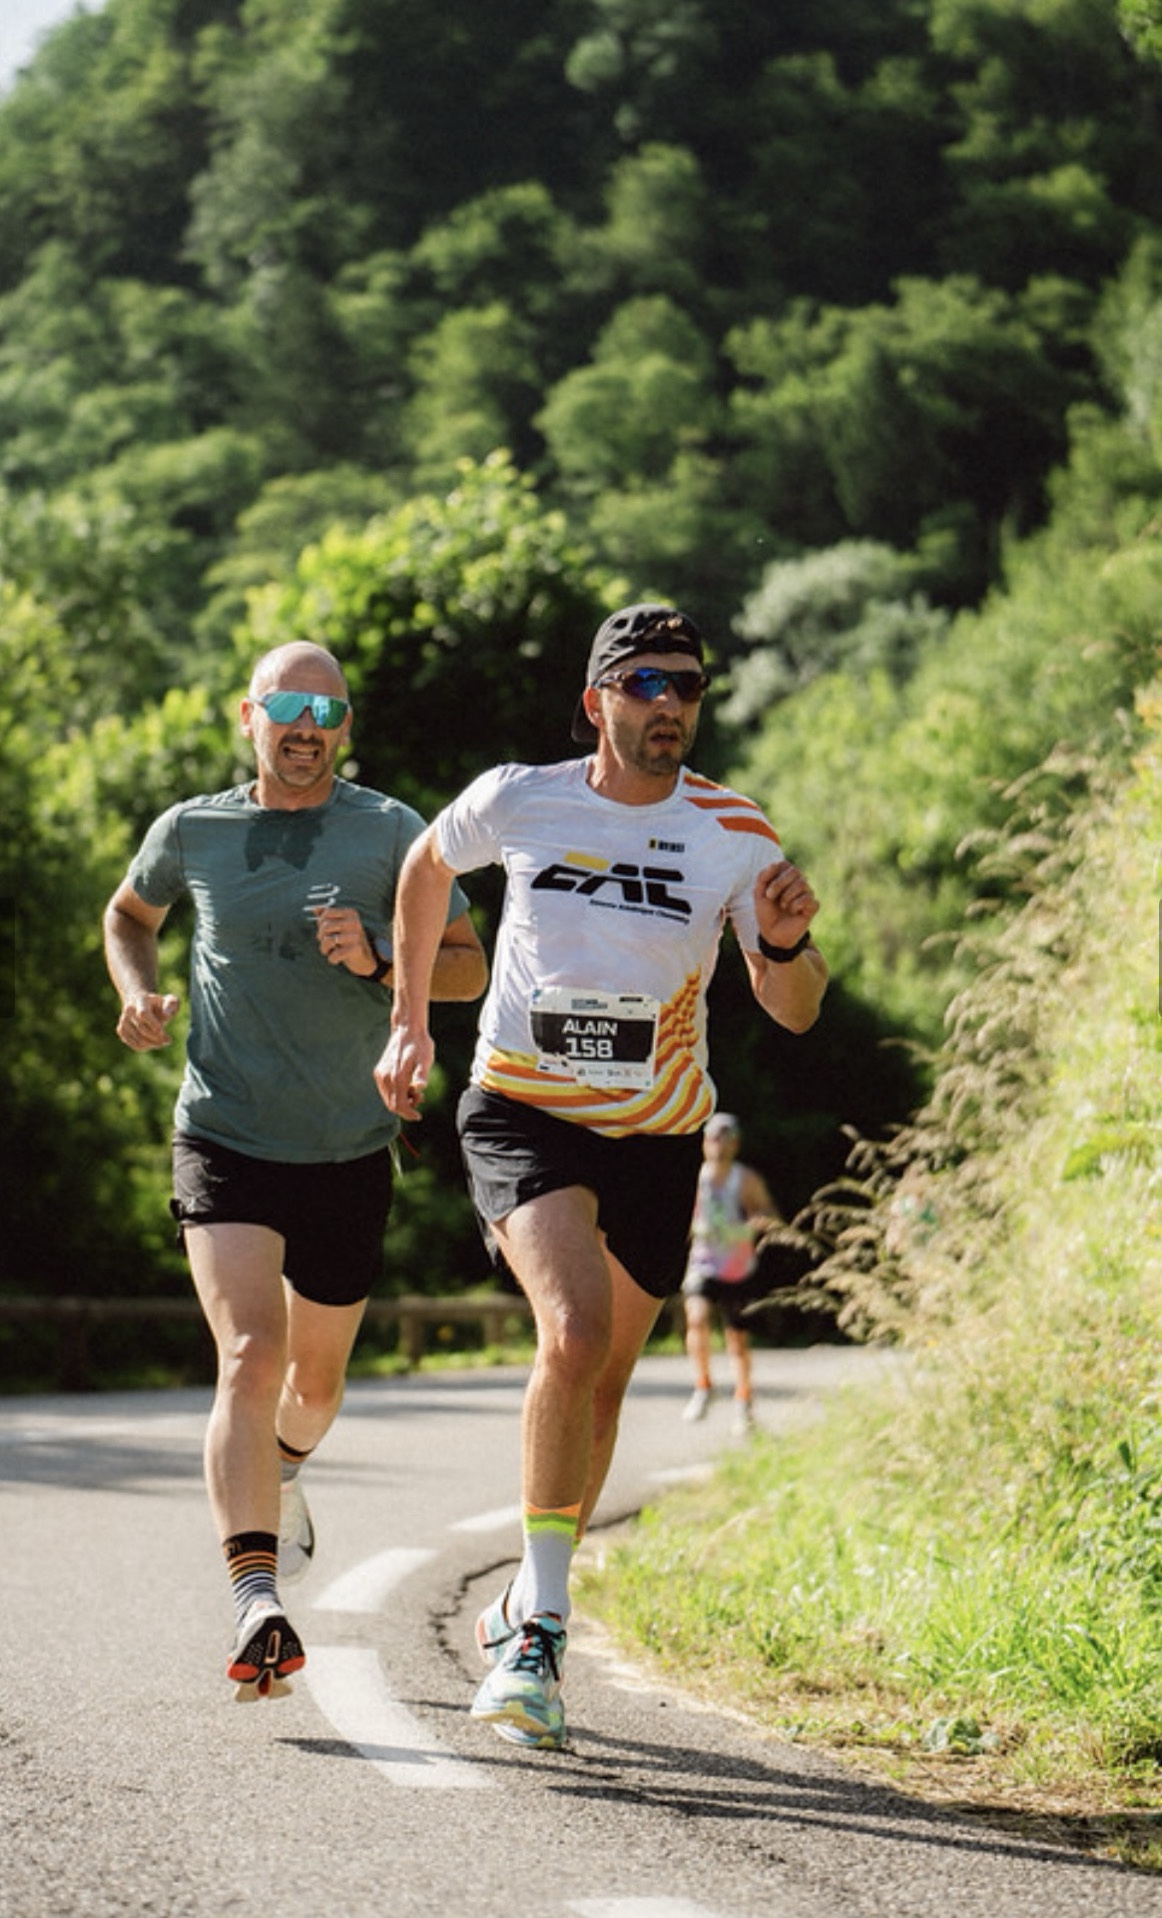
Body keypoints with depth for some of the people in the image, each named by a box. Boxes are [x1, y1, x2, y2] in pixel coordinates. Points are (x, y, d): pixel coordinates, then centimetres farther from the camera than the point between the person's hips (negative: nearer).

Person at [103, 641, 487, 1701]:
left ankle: (281, 1469, 54)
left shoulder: (391, 834, -2)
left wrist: (378, 961, -17)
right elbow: (130, 914, 23)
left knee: (317, 1379, 16)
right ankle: (258, 1609, -30)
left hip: (350, 1148, 1)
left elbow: (469, 968, 1)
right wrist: (139, 993, 4)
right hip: (224, 1138, -1)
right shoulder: (191, 832, 3)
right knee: (251, 1355, -21)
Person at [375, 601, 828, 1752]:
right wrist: (408, 1023, 16)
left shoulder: (734, 835, -6)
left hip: (657, 1137, 3)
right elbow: (426, 869, 15)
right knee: (574, 1335, -26)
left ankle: (526, 1610, 37)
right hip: (521, 1110, -3)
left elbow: (793, 1011, -4)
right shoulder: (517, 801, -7)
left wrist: (787, 942, -25)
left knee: (600, 1384, 13)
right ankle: (538, 1641, -21)